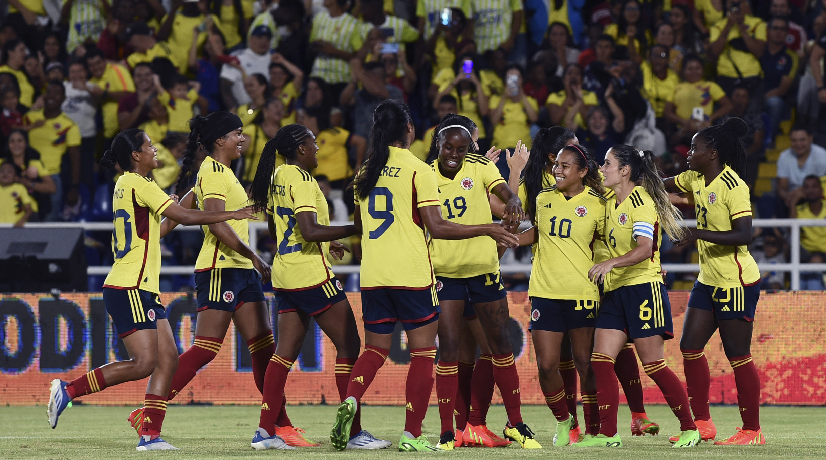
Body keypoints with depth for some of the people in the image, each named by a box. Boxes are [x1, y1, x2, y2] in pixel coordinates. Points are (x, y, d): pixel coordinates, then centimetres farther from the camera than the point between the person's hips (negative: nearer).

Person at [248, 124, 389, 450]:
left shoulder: (276, 178, 13)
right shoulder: (301, 180, -15)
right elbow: (310, 231, -24)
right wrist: (356, 229, -19)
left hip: (285, 274, 9)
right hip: (311, 275, -9)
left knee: (286, 351, 8)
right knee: (349, 345, -2)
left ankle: (265, 431, 3)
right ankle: (354, 432, -4)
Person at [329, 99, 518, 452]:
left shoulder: (366, 172, 9)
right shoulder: (418, 170, -8)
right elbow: (436, 227, -12)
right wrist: (487, 230, -5)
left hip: (372, 276, 5)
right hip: (412, 274, -5)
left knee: (375, 349, 12)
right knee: (422, 352, 4)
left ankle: (350, 400, -16)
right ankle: (412, 435, 0)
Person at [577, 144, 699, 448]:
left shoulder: (640, 201, -12)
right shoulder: (611, 203, 13)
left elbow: (644, 249, -24)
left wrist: (611, 263, -35)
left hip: (643, 287, -8)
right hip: (615, 292, 8)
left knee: (653, 365, -5)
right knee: (600, 361, -3)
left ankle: (689, 429, 5)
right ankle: (608, 434, -1)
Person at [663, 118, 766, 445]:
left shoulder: (733, 186, -18)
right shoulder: (696, 180, 7)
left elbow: (744, 235, -24)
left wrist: (699, 234, -28)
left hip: (736, 282, -9)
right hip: (709, 280, 9)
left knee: (737, 355, -5)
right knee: (690, 346, 7)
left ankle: (752, 431, 3)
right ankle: (702, 423, 15)